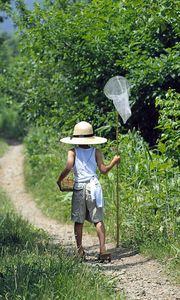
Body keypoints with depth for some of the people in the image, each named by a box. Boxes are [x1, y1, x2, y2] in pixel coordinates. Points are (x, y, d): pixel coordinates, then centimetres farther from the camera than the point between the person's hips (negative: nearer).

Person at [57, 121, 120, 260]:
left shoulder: (73, 152, 0)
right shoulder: (96, 152, 3)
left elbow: (68, 167, -12)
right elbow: (103, 169, 0)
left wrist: (59, 180, 2)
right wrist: (114, 162, 16)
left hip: (79, 187, 0)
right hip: (93, 185, 0)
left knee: (78, 221, 8)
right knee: (98, 220, 3)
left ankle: (80, 250, 8)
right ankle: (102, 248, -9)